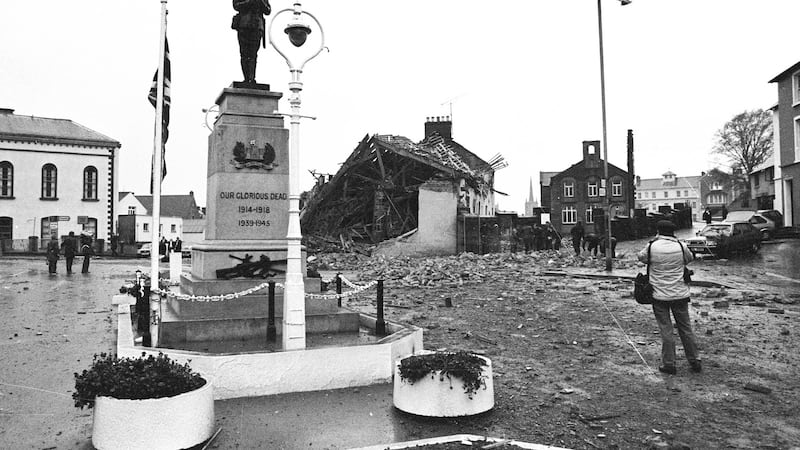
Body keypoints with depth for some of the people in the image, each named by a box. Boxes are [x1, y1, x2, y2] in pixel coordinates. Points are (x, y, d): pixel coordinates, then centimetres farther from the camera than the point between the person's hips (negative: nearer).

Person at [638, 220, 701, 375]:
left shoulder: (652, 247, -11)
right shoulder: (680, 246, -4)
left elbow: (641, 257, 7)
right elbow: (690, 258, 15)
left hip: (660, 296, -2)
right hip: (680, 295, 2)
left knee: (666, 330, 5)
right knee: (686, 328, 14)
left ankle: (669, 364, 9)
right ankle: (694, 361, 23)